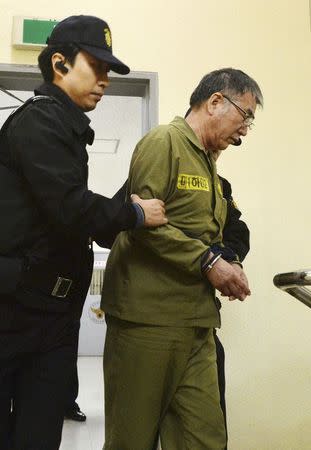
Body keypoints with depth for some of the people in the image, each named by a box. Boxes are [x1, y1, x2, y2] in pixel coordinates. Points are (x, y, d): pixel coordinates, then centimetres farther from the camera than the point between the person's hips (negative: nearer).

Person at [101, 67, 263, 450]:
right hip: (148, 317, -8)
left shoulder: (207, 161, 21)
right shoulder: (164, 142, -7)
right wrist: (208, 262, -15)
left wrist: (228, 265, 4)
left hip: (197, 323, 8)